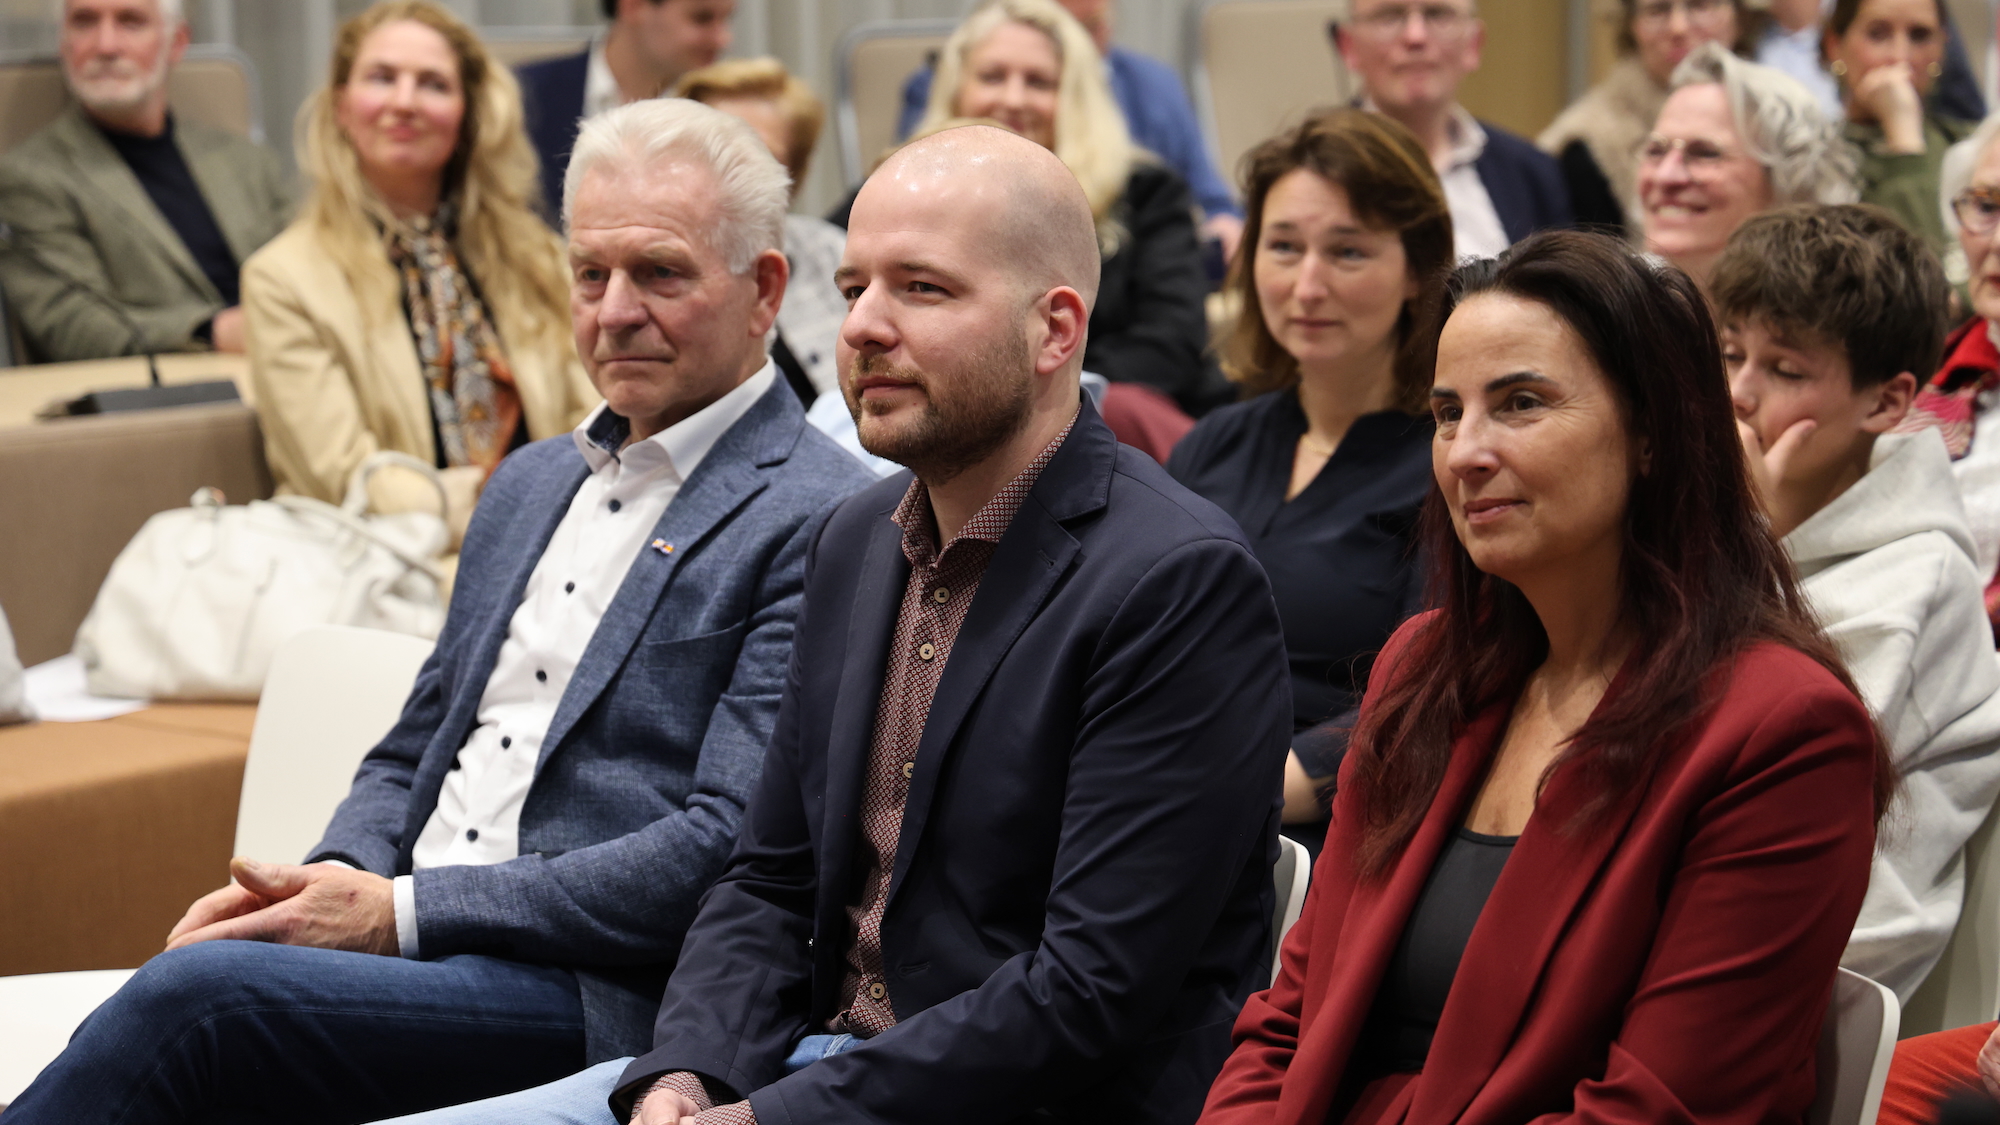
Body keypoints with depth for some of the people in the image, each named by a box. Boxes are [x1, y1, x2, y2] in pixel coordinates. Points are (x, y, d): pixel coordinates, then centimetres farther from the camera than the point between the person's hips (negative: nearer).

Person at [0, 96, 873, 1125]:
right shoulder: (532, 482, 22)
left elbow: (732, 848, -15)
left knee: (200, 995, -28)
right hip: (412, 957, 7)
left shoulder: (819, 522, -6)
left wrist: (403, 913, -15)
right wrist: (330, 880, 1)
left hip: (595, 996, -7)